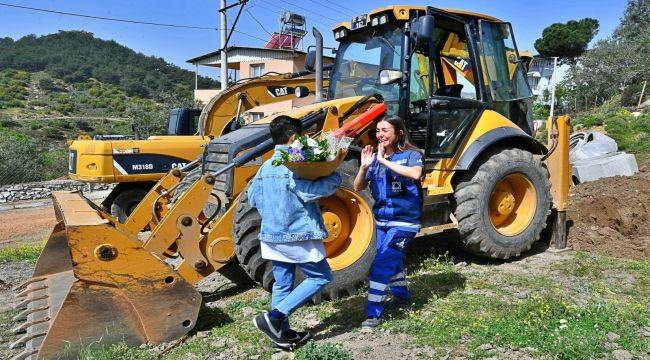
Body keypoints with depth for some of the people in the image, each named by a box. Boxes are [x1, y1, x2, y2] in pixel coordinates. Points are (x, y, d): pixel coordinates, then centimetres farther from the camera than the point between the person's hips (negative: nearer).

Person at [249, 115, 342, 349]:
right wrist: (333, 174, -10)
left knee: (282, 284, 16)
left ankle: (282, 333, 22)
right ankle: (274, 317, -2)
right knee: (321, 277, 5)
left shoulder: (265, 167, 7)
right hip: (297, 235, -8)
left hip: (272, 235, 8)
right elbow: (313, 191, -26)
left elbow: (253, 198, 13)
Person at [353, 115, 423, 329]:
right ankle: (401, 297, 44)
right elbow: (358, 187, 2)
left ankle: (373, 313, -5)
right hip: (381, 220, 6)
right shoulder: (375, 157, 4)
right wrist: (364, 166, -16)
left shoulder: (410, 155, -9)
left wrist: (385, 161, -27)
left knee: (382, 263, -14)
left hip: (404, 221, -6)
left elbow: (415, 174, -31)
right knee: (392, 260, 21)